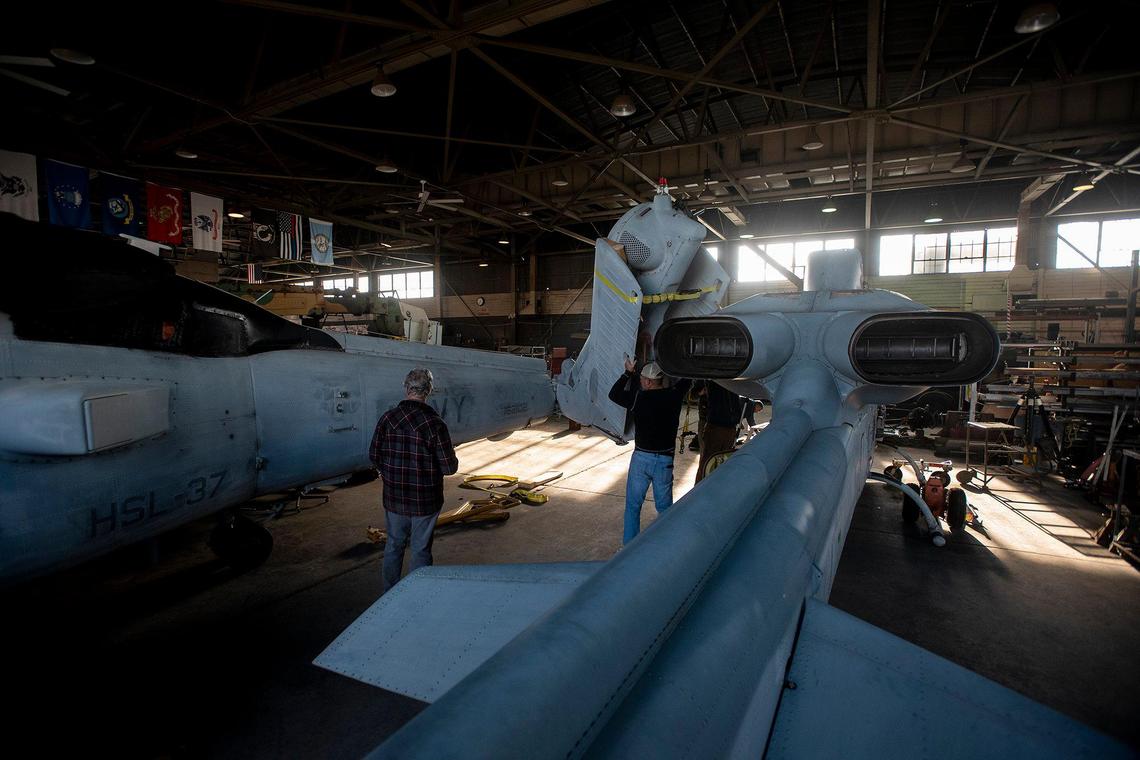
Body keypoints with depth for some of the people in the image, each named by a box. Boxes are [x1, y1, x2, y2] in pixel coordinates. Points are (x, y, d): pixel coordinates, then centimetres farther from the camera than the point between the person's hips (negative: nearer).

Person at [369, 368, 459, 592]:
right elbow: (450, 468, -17)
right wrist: (451, 457, 5)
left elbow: (374, 455, 3)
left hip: (393, 498, 4)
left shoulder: (387, 418, -8)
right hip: (425, 500, -4)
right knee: (421, 550, 12)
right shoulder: (435, 423, -20)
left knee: (394, 545, 22)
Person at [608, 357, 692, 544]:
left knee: (633, 505, 12)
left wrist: (628, 372, 10)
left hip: (641, 458, -2)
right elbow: (687, 379, 13)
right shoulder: (674, 395, -7)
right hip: (665, 460, 2)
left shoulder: (638, 398, -12)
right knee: (664, 506, 15)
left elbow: (613, 394, 4)